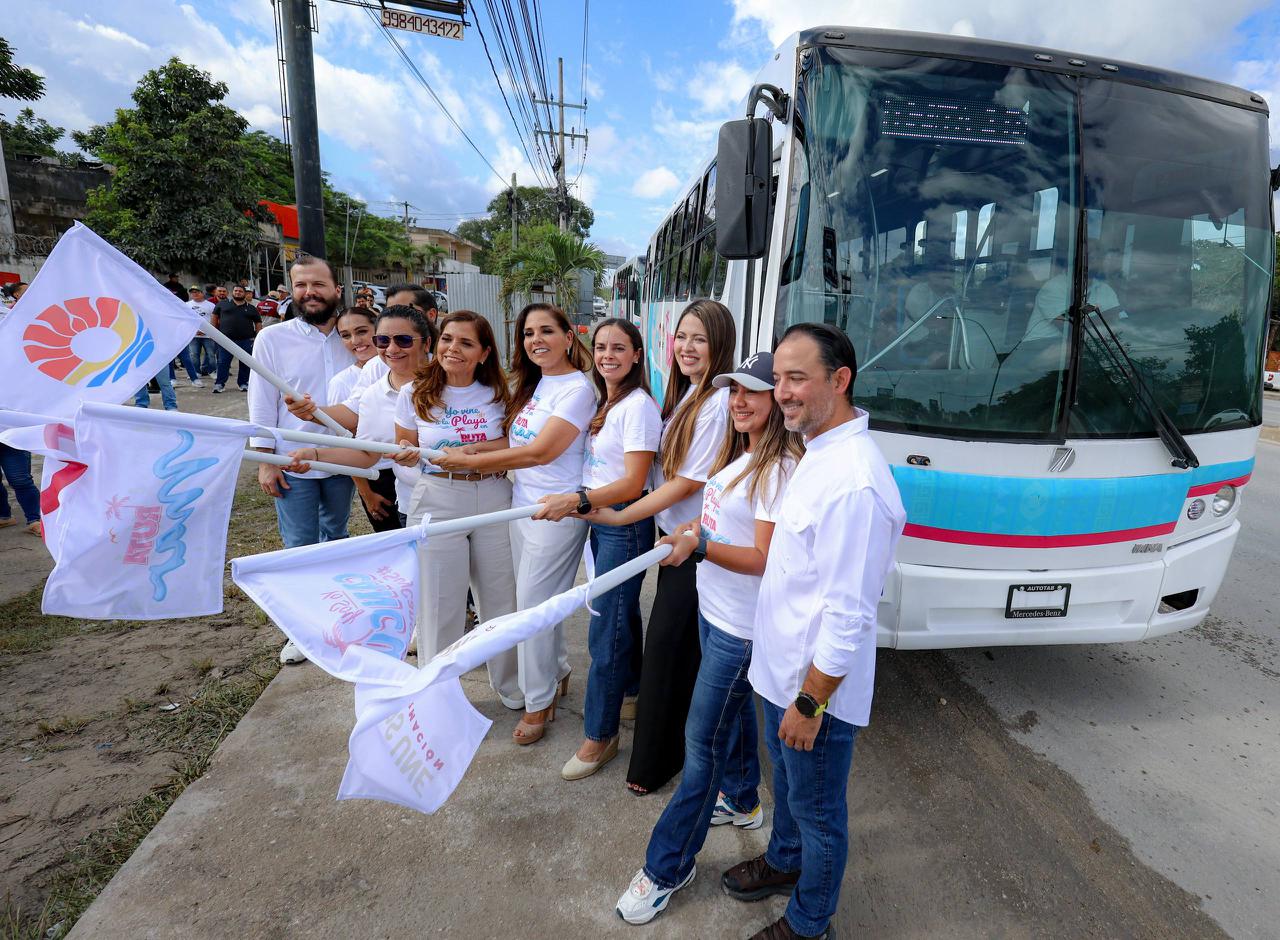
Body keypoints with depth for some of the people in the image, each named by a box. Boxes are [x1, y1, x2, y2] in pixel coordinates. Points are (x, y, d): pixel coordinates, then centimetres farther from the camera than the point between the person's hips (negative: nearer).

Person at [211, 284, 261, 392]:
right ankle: (219, 384, 6)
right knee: (223, 362, 1)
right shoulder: (222, 304, 10)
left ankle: (243, 383, 15)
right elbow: (214, 317, 14)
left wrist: (258, 337, 1)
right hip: (226, 339, -1)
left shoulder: (251, 308, 11)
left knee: (245, 363, 4)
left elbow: (258, 323, 11)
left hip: (246, 340, 1)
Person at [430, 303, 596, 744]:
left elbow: (540, 452, -20)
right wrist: (479, 449, -6)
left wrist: (469, 461, -14)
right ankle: (558, 673, 37)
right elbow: (518, 444, 13)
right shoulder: (532, 384, 13)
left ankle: (538, 702, 20)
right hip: (523, 505, 7)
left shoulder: (578, 388, -14)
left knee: (533, 604, 1)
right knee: (538, 601, 15)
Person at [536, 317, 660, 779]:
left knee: (605, 630, -2)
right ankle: (629, 693, 42)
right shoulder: (605, 402, 11)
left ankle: (600, 734, 14)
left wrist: (576, 500, -31)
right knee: (622, 615, 22)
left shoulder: (639, 406, -17)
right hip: (599, 518, 9)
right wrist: (578, 503, 9)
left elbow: (632, 484, -23)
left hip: (625, 523, -9)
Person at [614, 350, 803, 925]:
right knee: (732, 710, 27)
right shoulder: (740, 454, 7)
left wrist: (700, 546, -34)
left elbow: (766, 559, -24)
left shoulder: (781, 467, -22)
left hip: (740, 628, -9)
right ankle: (742, 801, 51)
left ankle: (667, 867, 17)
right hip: (714, 611, 9)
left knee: (702, 742, 1)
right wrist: (696, 526, 3)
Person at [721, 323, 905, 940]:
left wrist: (810, 703, -19)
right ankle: (784, 861, 56)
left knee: (817, 810, 16)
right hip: (782, 668, 9)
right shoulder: (819, 451, 1)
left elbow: (848, 616, -28)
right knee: (785, 776, 30)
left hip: (816, 684, -9)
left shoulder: (854, 482, -31)